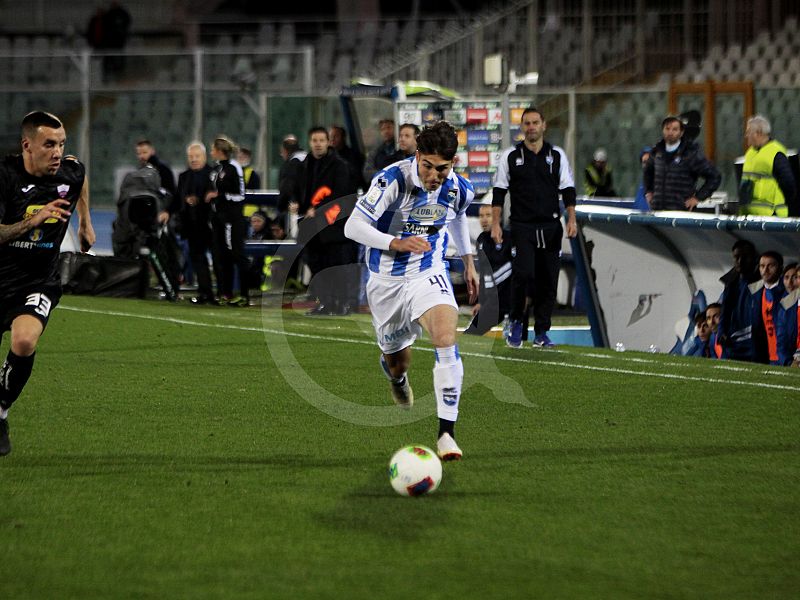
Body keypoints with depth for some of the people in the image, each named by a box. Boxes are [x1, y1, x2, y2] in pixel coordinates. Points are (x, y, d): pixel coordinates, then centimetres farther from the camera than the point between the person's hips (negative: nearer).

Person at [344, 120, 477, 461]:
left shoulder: (460, 190, -8)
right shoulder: (392, 180, -22)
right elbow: (353, 227, -22)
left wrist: (468, 261, 24)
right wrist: (396, 243, -35)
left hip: (429, 275, 1)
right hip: (387, 281, -1)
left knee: (446, 340, -26)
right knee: (396, 362, 12)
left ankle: (447, 432, -26)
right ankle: (396, 375, 55)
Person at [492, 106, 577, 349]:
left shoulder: (557, 155, 9)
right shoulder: (510, 156, 5)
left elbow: (568, 189, 10)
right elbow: (499, 192, 6)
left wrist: (571, 219, -2)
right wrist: (496, 224, -2)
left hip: (551, 227, 2)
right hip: (522, 226, -2)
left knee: (548, 280, 1)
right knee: (524, 273, -18)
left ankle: (541, 333, 9)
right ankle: (515, 321, 3)